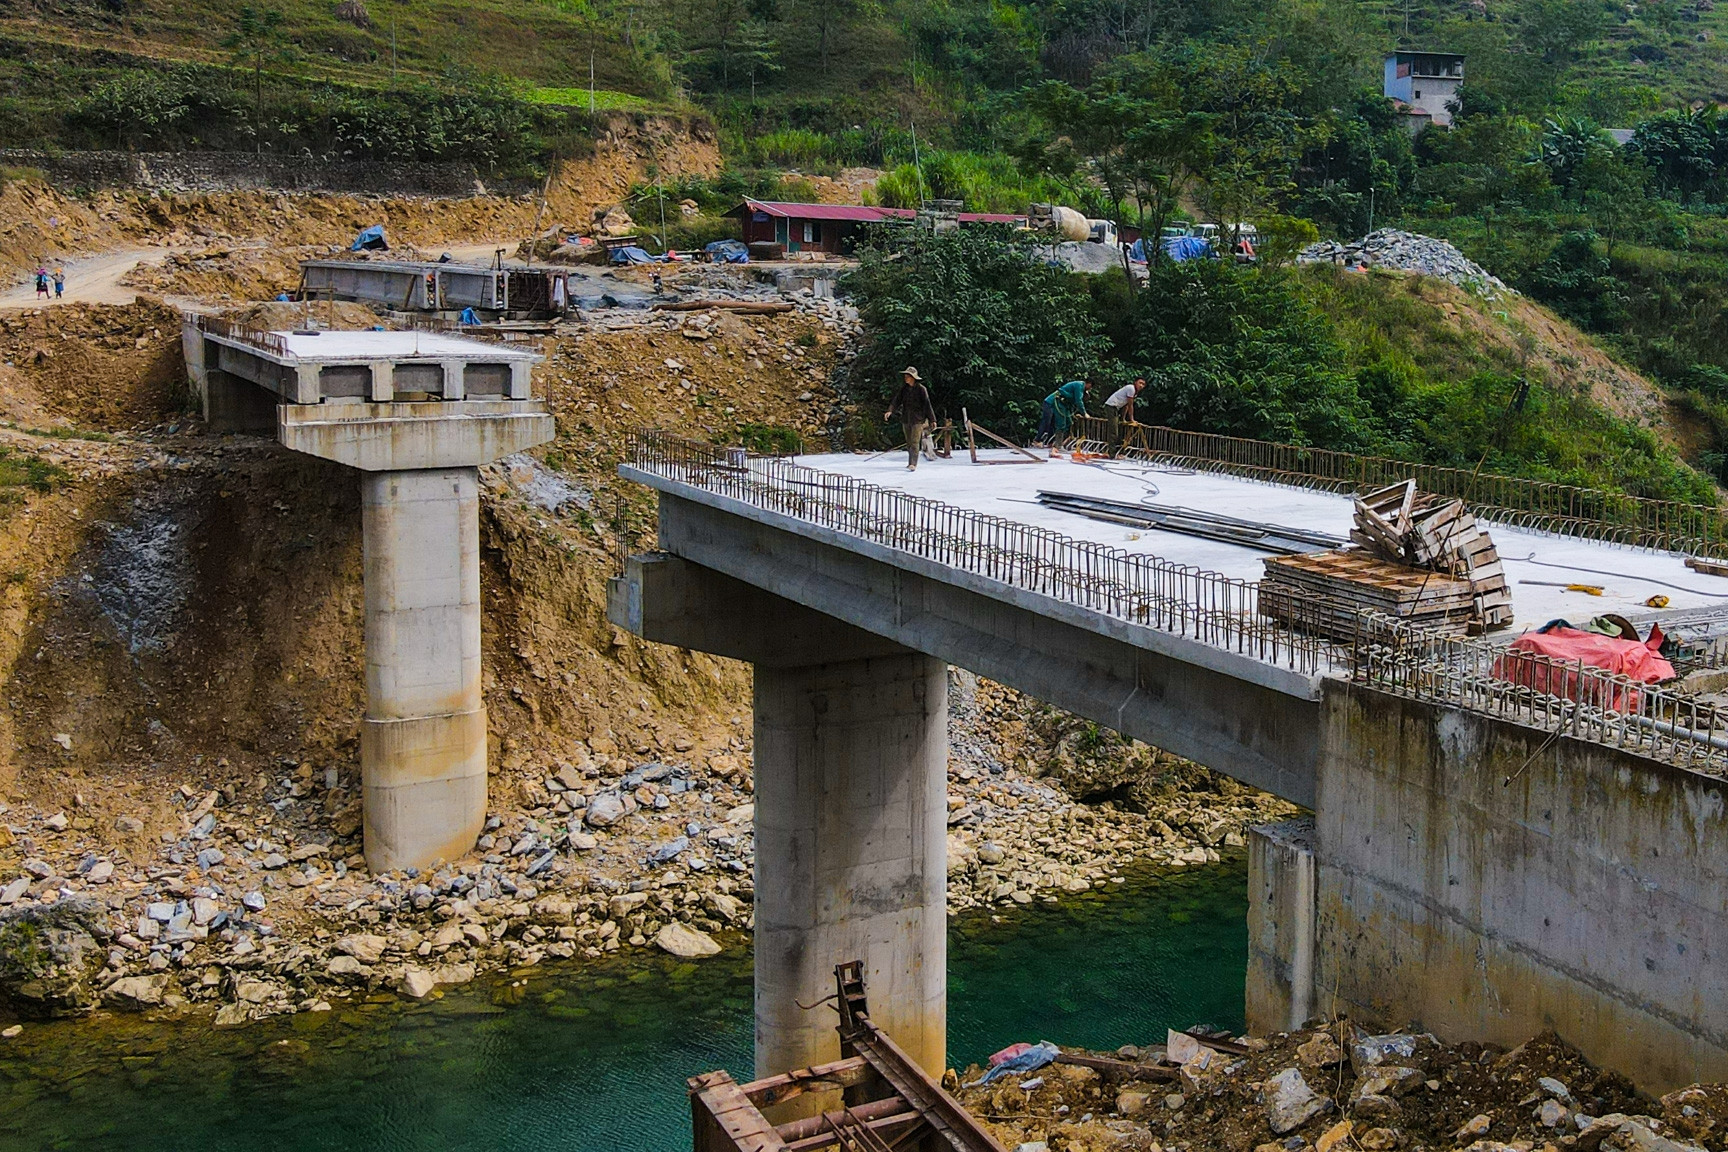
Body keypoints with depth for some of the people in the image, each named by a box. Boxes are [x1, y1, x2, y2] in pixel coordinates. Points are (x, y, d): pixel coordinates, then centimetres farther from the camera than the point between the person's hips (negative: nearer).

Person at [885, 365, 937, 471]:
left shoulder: (921, 389, -6)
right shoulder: (904, 389, 8)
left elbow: (927, 404, -4)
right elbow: (897, 401, 0)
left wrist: (932, 419, -3)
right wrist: (890, 411, -17)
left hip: (917, 419, -5)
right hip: (906, 419, 5)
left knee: (914, 441, -12)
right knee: (909, 442, 11)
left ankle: (913, 464, -17)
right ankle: (911, 462, 22)